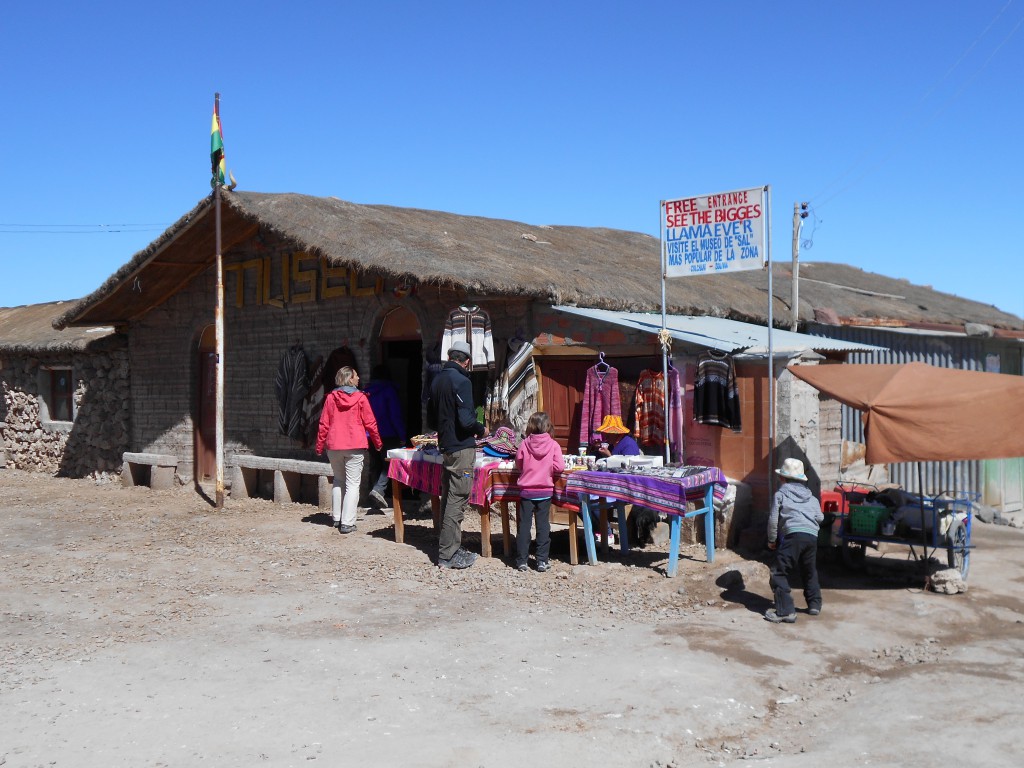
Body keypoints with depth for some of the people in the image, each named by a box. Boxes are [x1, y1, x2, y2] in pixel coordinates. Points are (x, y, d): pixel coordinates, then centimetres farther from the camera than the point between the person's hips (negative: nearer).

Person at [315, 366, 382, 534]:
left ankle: (337, 518, 21)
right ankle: (347, 523, -7)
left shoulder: (330, 398, 2)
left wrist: (319, 446, 12)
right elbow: (370, 423, -2)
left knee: (338, 481, 19)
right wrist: (378, 443, 12)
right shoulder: (360, 398, -5)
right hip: (355, 447, -3)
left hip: (334, 446, 3)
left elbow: (323, 425, 3)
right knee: (353, 484, -1)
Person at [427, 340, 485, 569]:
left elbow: (431, 419, 17)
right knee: (457, 501, -4)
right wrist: (481, 430, -4)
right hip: (461, 448, -9)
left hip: (445, 447, 9)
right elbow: (466, 419, -22)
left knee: (447, 499, 15)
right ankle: (448, 555, -1)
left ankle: (448, 548, 22)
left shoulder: (437, 380, 11)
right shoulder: (461, 381, -15)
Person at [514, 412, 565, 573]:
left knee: (524, 525, 7)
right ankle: (542, 561, 5)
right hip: (545, 491, 0)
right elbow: (559, 467, -12)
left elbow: (518, 465, 2)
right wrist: (547, 469, 7)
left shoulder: (524, 444, -7)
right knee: (543, 525, 6)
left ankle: (521, 560, 9)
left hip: (526, 491, 0)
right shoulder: (553, 445, -8)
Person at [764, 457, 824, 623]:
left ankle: (785, 611, -14)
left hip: (792, 535, -6)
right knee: (809, 572, 27)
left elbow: (773, 519, 4)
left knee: (779, 573, -4)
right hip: (812, 536, 6)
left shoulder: (780, 494, 10)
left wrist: (772, 540, 14)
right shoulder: (811, 497, 24)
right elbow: (820, 517, 18)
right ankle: (814, 605, 35)